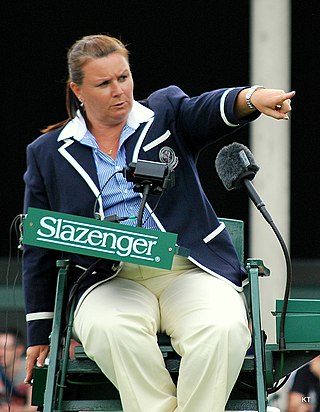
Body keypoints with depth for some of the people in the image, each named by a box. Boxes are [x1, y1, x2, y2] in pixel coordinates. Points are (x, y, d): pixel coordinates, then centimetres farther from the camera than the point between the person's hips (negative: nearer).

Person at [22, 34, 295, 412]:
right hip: (110, 280, 0)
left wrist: (253, 98, -38)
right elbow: (39, 249, 16)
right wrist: (40, 332, 11)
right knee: (110, 330, -35)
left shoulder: (167, 114, 11)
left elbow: (208, 110, -13)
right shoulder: (47, 153, 13)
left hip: (188, 271, 0)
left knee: (224, 330, -32)